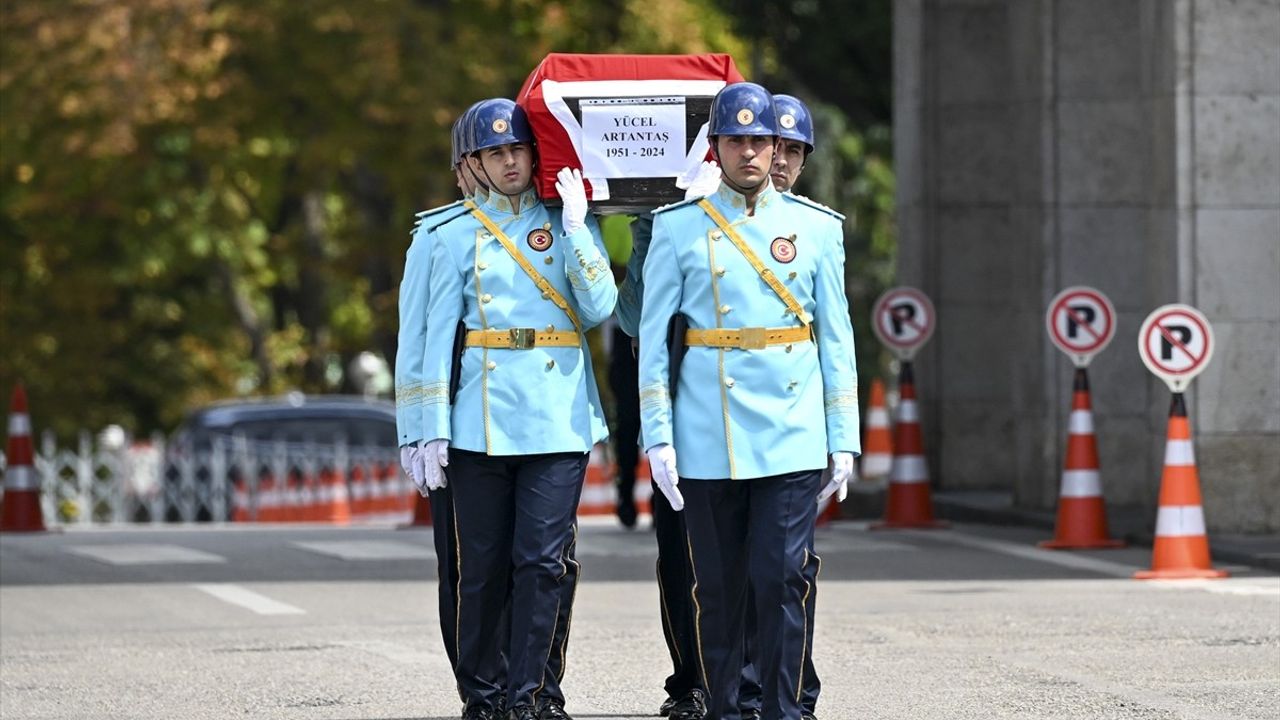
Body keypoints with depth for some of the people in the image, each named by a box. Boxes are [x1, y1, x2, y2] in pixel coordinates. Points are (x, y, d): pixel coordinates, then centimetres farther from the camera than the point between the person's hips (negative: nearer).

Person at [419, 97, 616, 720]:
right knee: (484, 566, 1)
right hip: (482, 426, 0)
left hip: (558, 421, 0)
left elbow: (599, 308, -5)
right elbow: (439, 337, 6)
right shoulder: (458, 238, 8)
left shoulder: (573, 227, 9)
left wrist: (575, 227, -11)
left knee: (544, 562, -6)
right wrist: (434, 429, 0)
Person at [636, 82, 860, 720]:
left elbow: (836, 338, 10)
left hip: (792, 442, 0)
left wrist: (843, 440, 5)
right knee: (717, 589, 4)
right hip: (708, 445, 0)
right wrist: (657, 437, -4)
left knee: (782, 581, -7)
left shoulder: (814, 228, 8)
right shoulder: (678, 230, 4)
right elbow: (653, 338, 3)